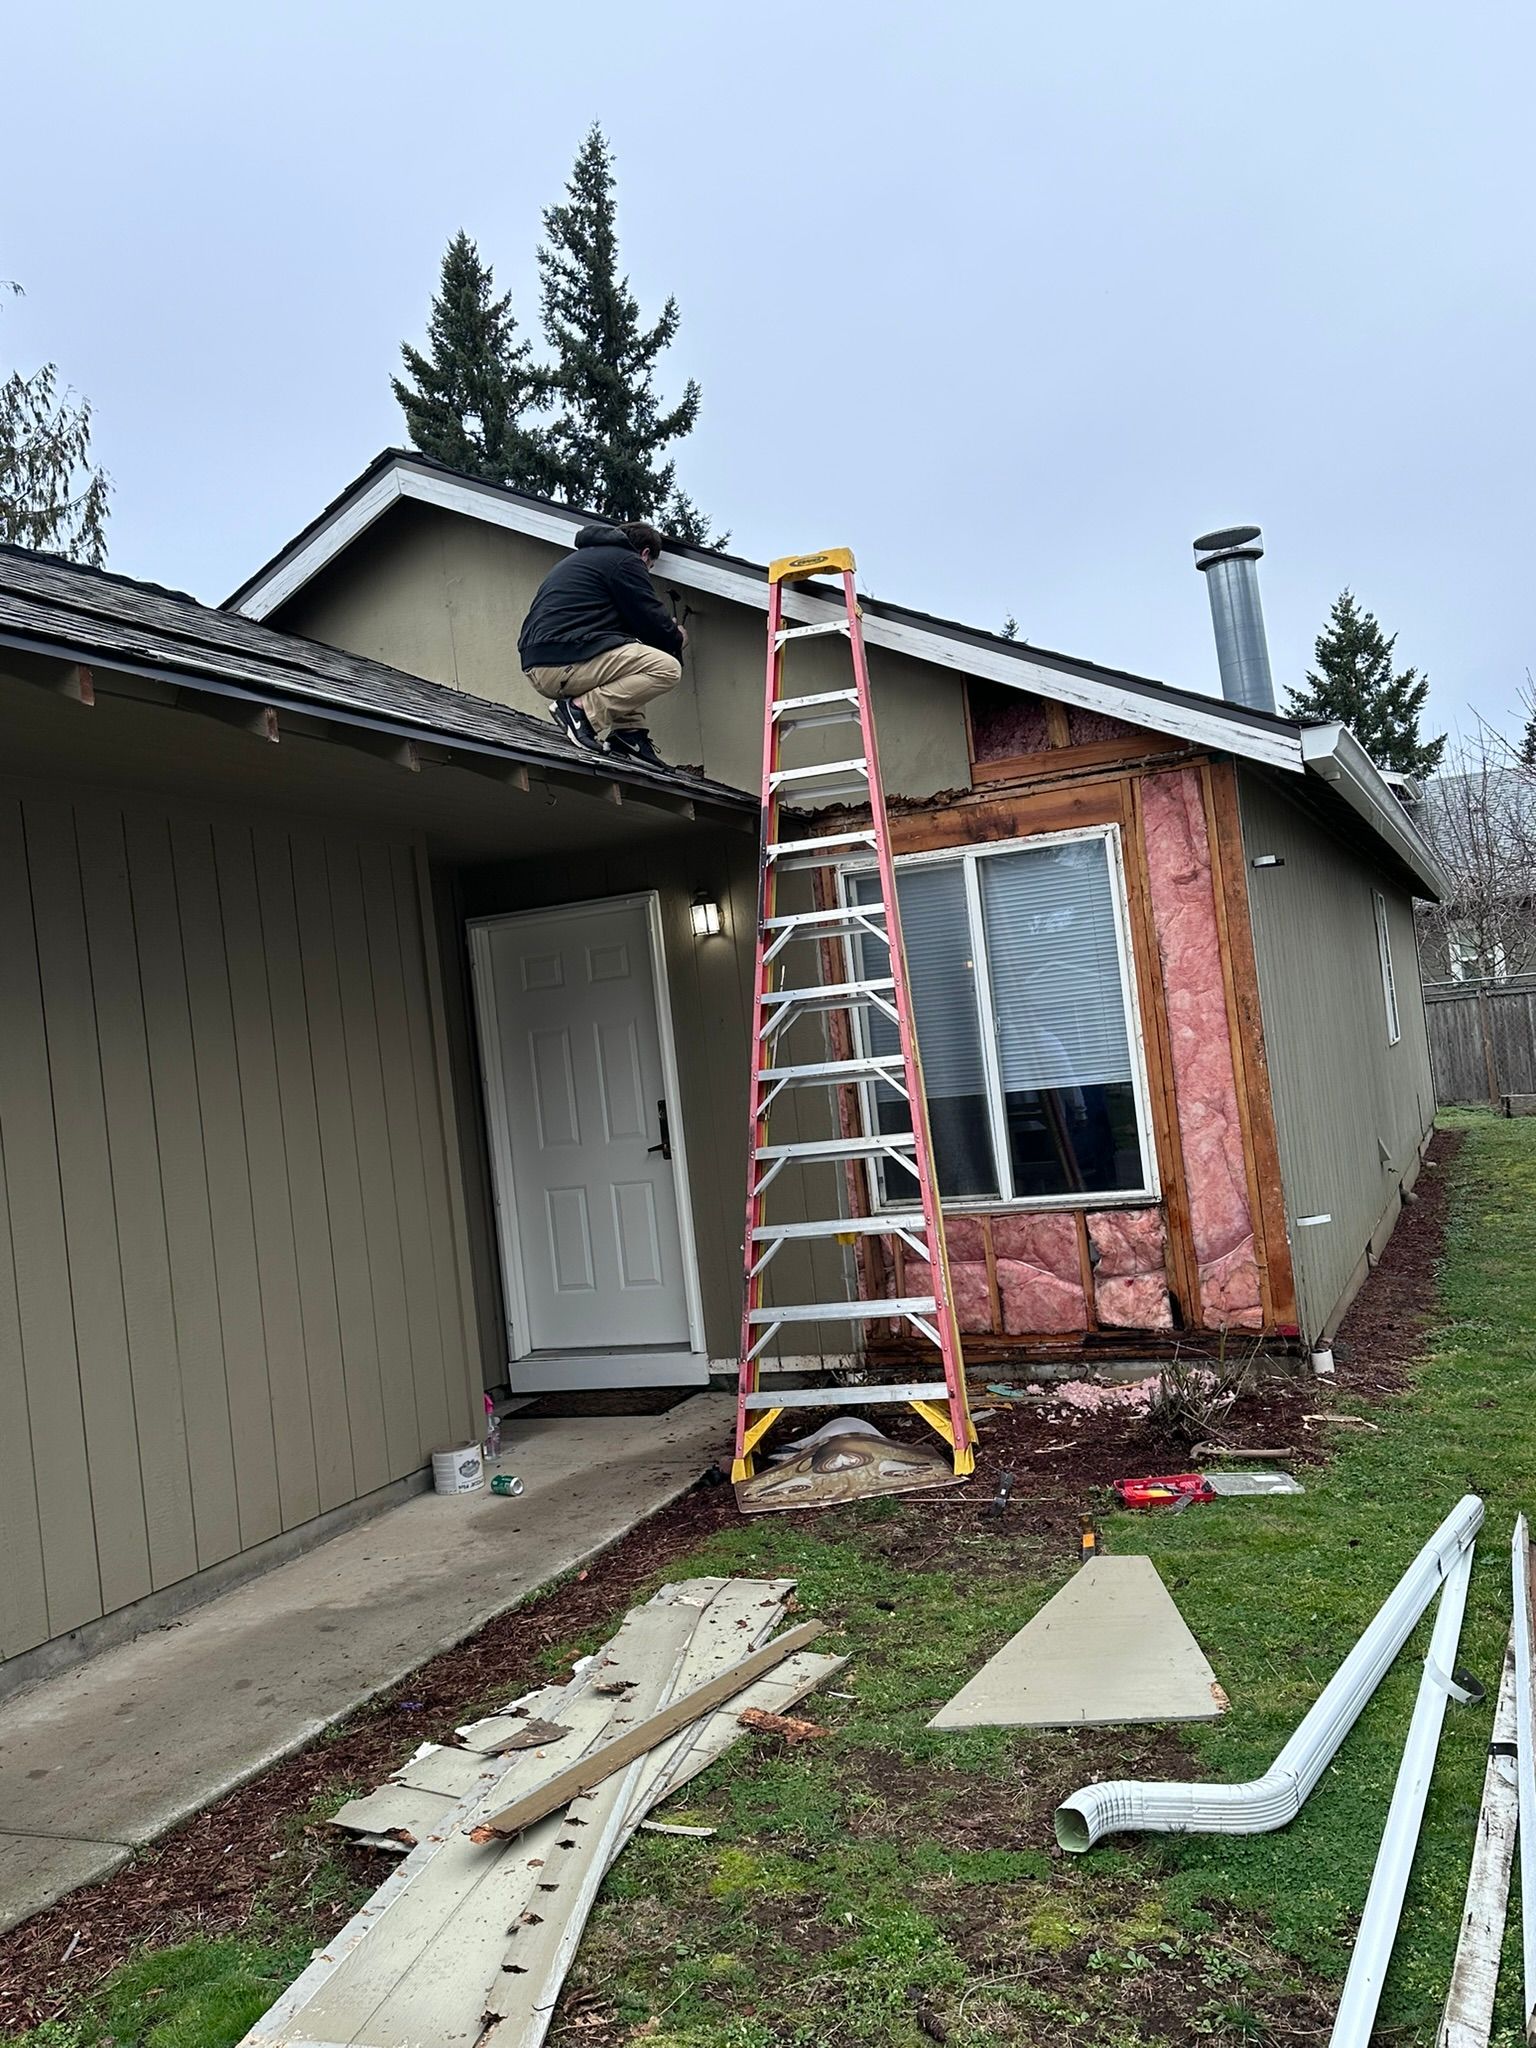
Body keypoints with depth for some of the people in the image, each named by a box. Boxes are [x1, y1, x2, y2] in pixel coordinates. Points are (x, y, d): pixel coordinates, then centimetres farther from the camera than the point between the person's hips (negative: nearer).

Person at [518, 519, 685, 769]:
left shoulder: (582, 556, 32)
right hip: (567, 661, -10)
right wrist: (677, 640, 22)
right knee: (667, 668, -10)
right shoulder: (626, 560, 4)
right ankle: (584, 709, -15)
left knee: (630, 653, 28)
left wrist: (667, 632, 39)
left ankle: (627, 732, 8)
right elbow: (652, 620, 1)